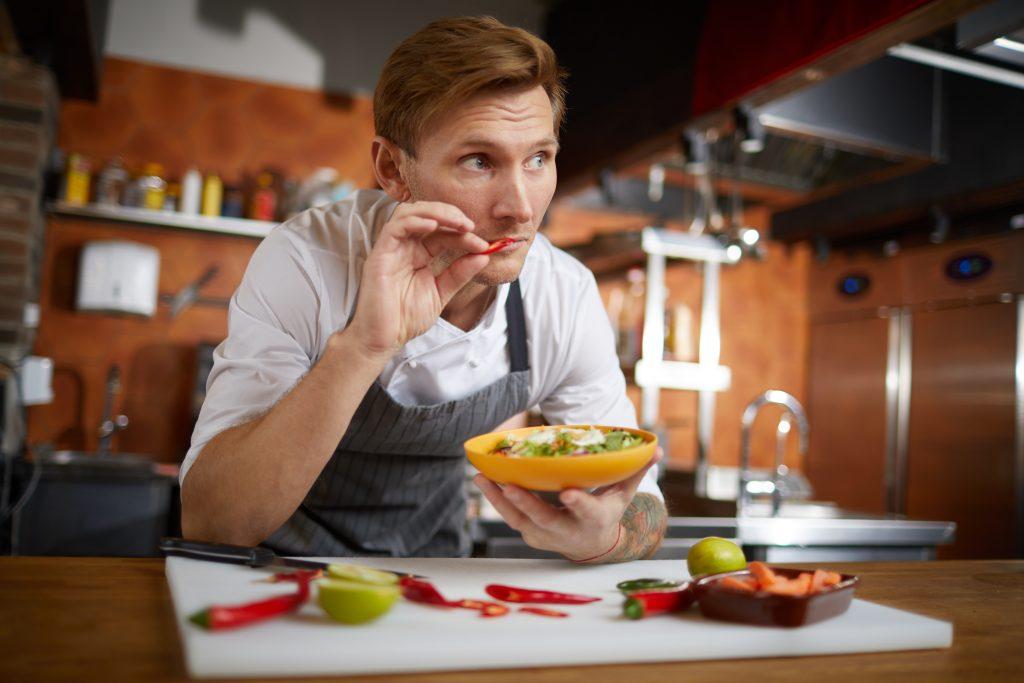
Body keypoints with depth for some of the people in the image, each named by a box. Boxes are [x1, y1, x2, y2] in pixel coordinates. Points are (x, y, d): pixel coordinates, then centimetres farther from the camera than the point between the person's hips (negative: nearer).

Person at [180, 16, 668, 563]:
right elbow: (205, 524, -27)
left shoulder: (566, 294, -14)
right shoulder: (305, 261, -22)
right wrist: (359, 347, -39)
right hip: (281, 576, -2)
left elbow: (642, 509, -8)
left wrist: (601, 537, -30)